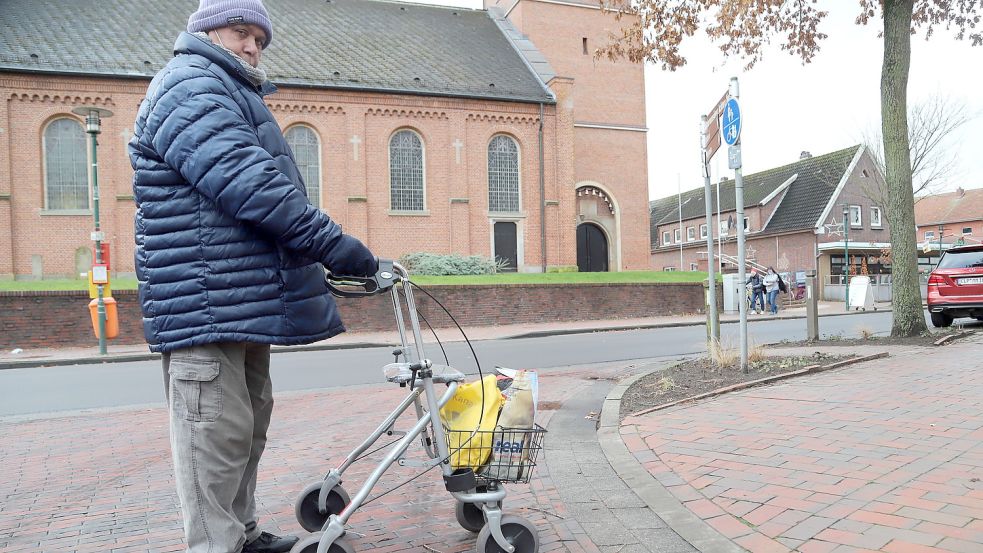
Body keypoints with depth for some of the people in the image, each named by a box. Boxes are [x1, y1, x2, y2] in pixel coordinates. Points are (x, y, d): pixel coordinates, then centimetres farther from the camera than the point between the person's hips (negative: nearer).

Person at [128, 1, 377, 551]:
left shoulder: (233, 95, 25)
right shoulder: (189, 85, -9)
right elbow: (251, 185, -23)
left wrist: (324, 254, 21)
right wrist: (338, 247, -21)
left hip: (244, 300, 11)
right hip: (207, 305, -11)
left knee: (249, 428, 18)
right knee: (218, 439, -6)